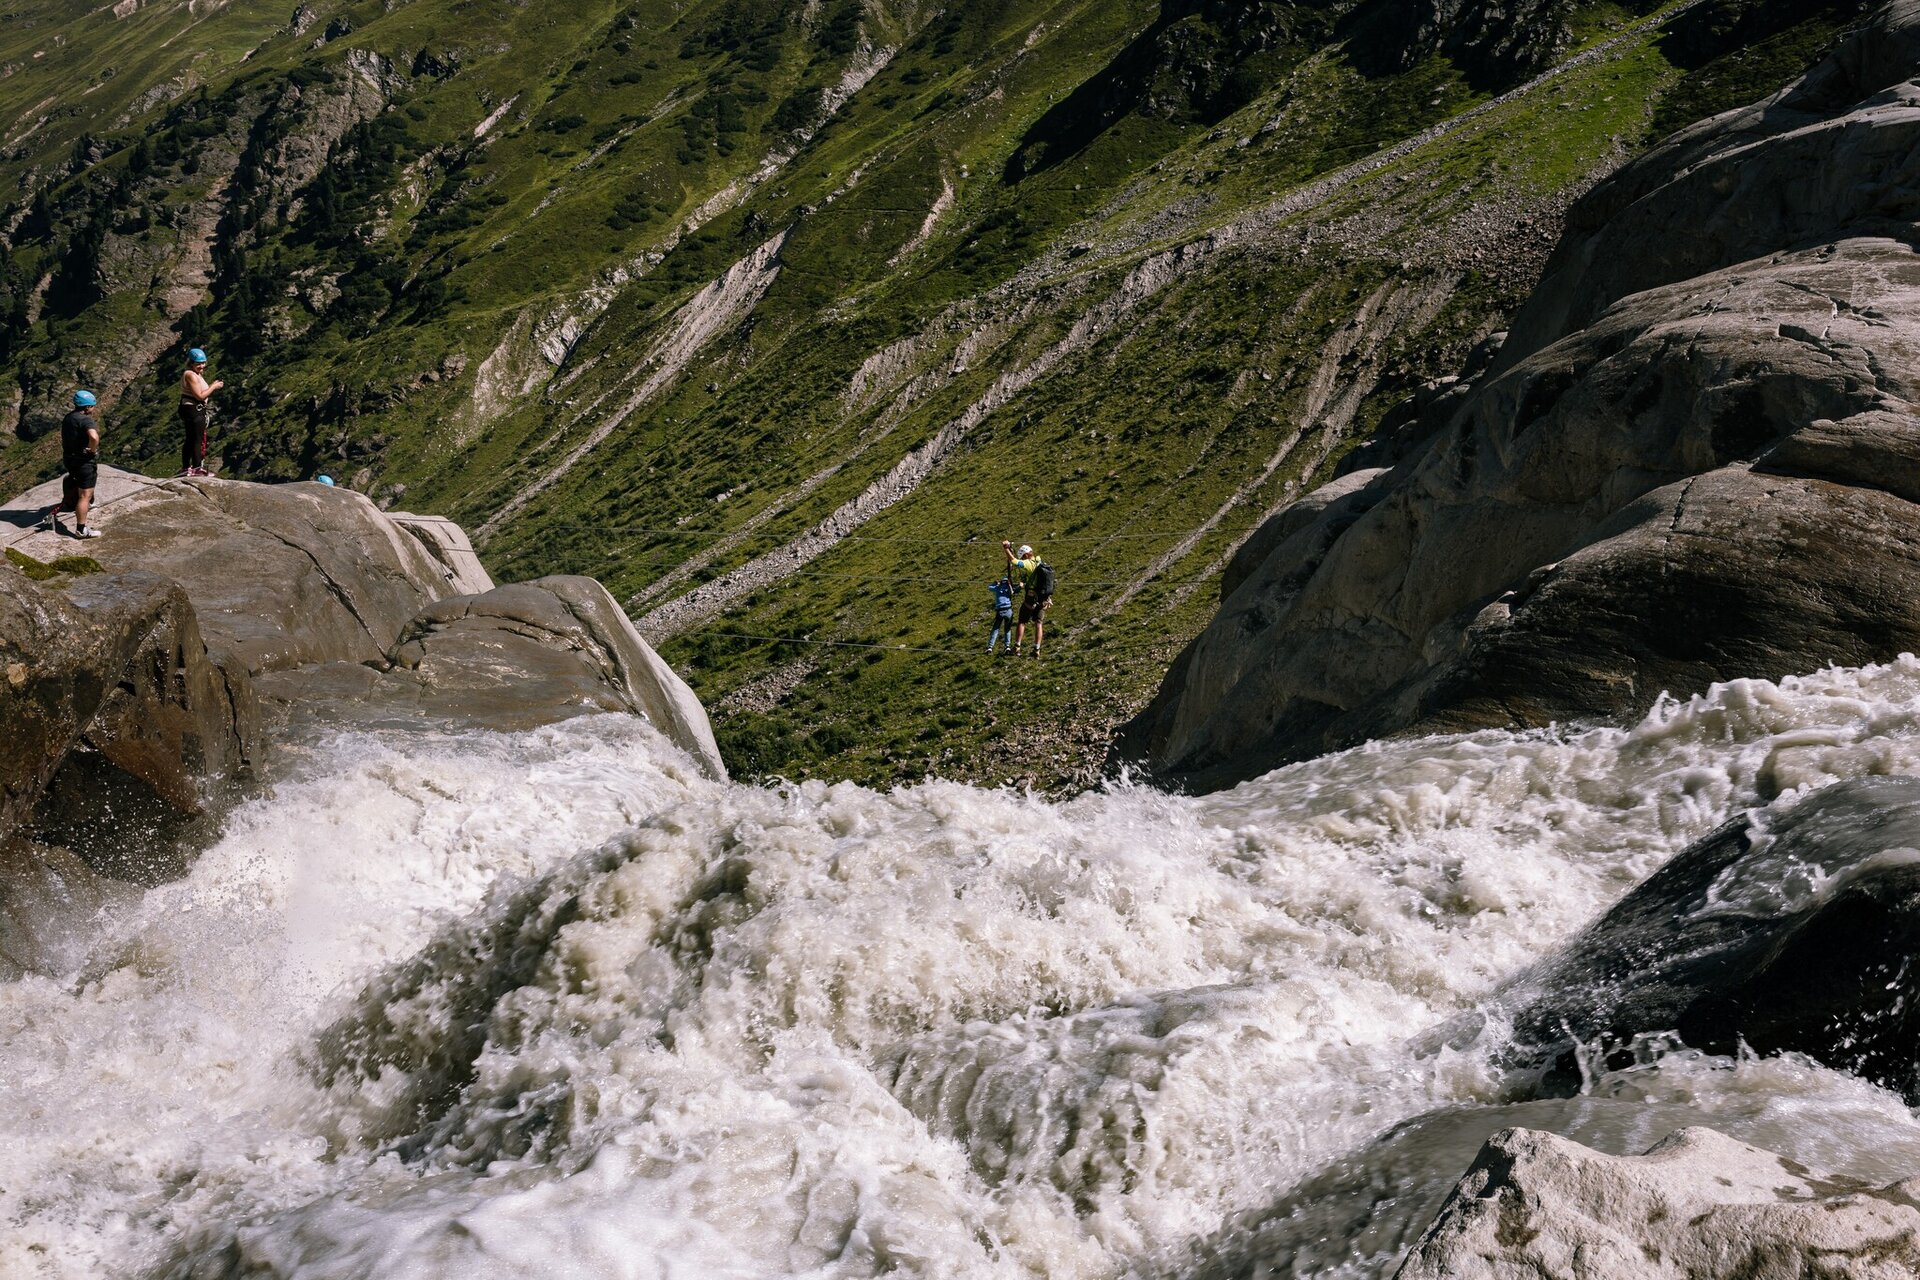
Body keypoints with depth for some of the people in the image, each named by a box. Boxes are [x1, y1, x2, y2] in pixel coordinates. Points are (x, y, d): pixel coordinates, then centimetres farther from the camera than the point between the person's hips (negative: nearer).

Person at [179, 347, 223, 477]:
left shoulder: (196, 374, 16)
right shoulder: (191, 375, -17)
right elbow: (200, 395, -21)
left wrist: (211, 387, 9)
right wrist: (213, 387, -13)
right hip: (193, 409, -11)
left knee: (190, 440, 16)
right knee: (198, 439, -6)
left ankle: (186, 468, 22)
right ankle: (197, 468, -3)